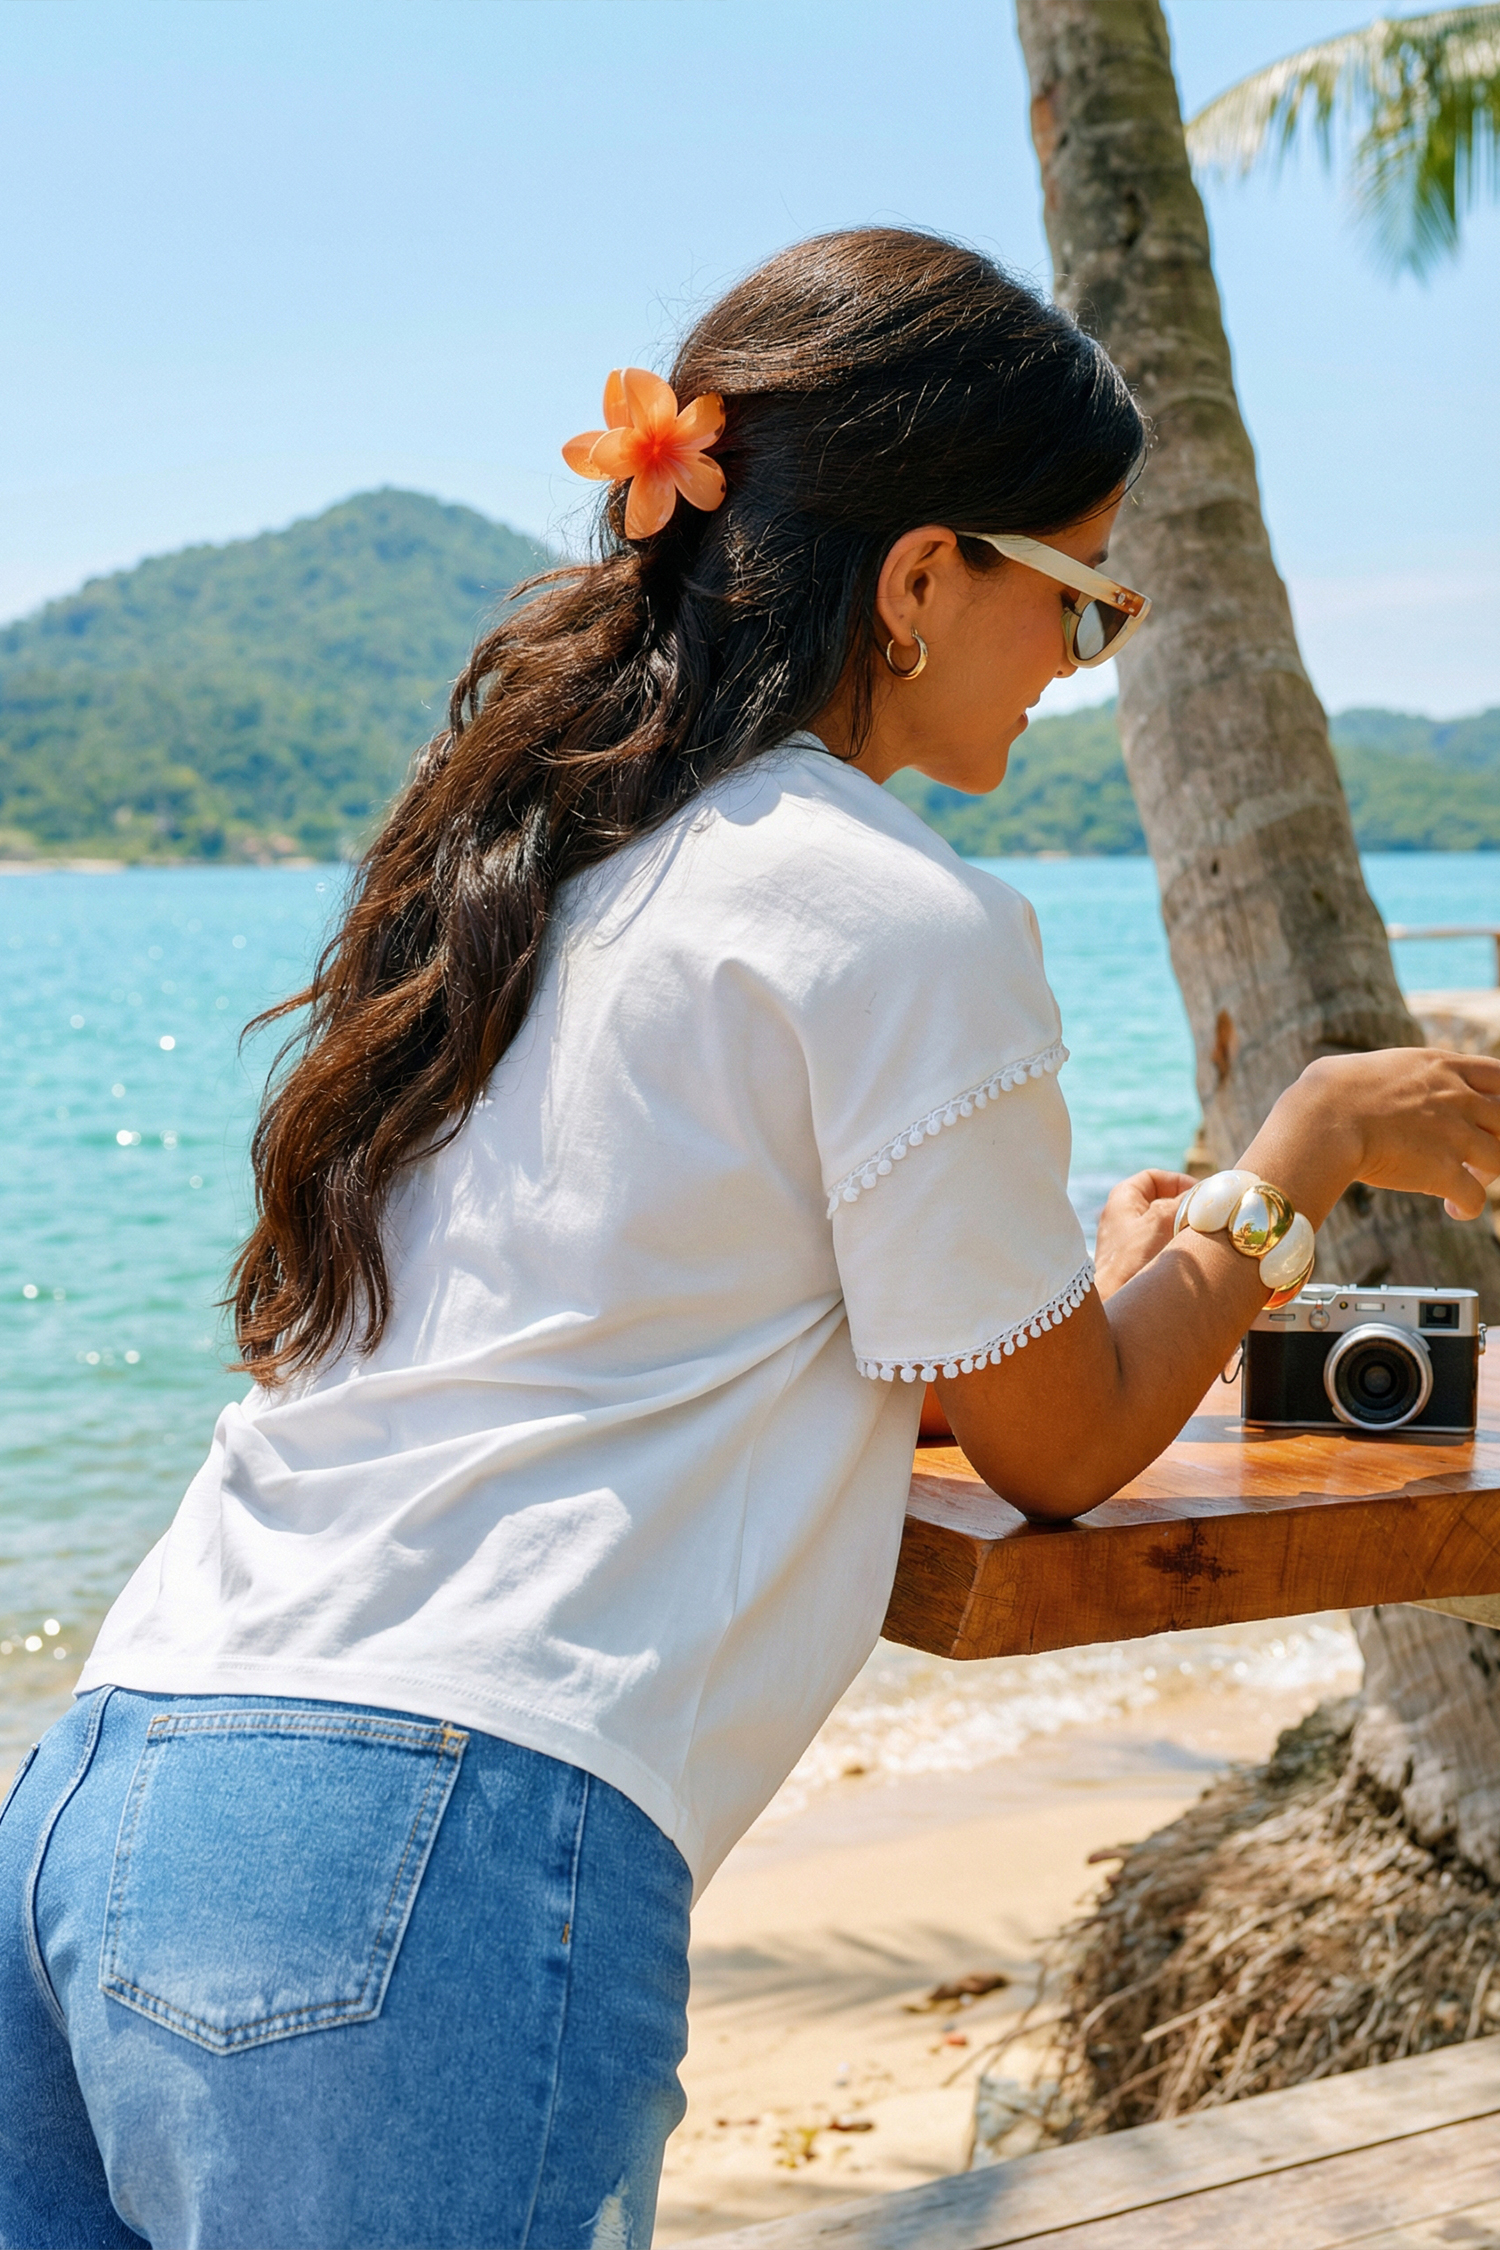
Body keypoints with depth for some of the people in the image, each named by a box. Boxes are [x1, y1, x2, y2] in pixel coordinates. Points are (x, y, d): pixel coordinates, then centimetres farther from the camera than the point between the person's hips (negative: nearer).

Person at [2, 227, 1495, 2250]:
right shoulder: (898, 923, -8)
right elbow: (1062, 1452, 5)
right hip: (435, 1869, -8)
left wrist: (1091, 1280, 34)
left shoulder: (527, 854, 16)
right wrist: (1313, 1145, 18)